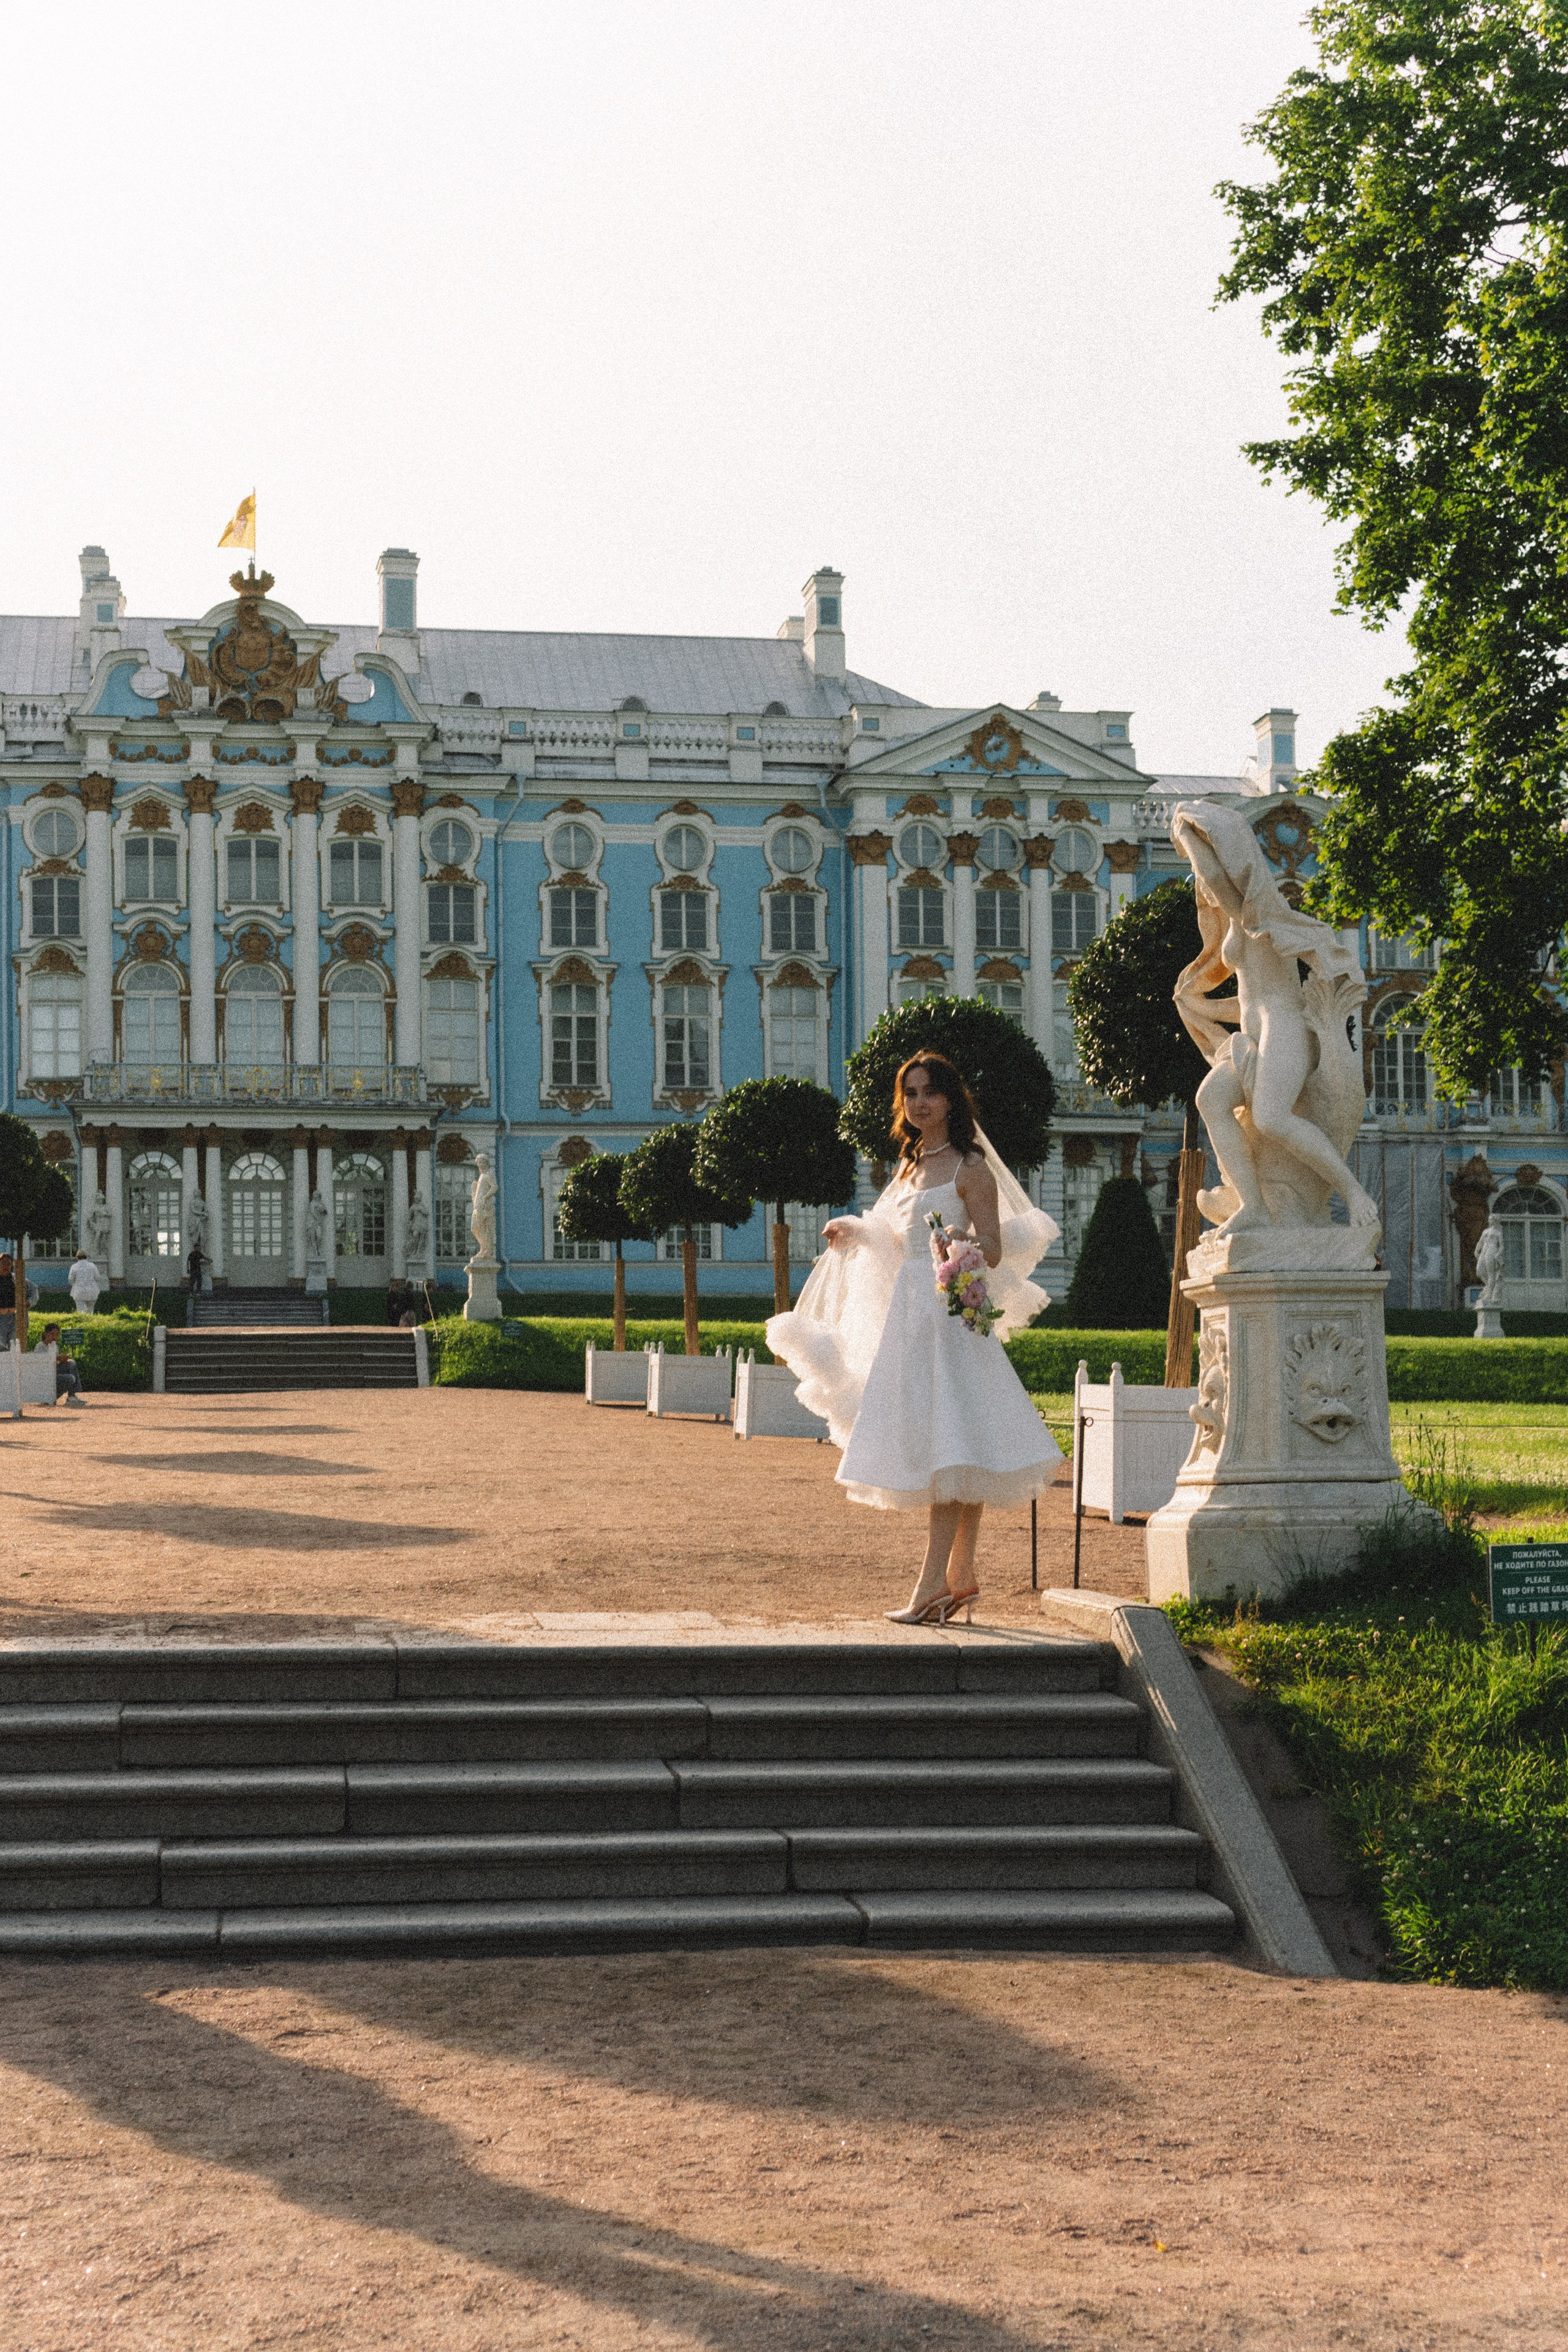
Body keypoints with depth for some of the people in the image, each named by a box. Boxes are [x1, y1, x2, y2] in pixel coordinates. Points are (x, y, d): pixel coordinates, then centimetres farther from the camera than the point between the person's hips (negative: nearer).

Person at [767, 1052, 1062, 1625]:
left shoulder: (970, 1168, -5)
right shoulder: (909, 1168, 17)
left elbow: (994, 1251, -10)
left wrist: (964, 1245, -30)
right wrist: (857, 1234, 18)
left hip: (951, 1312, -8)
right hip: (909, 1312, 8)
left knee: (944, 1448, -12)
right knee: (932, 1449, 9)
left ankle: (932, 1586, -16)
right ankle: (961, 1577, 16)